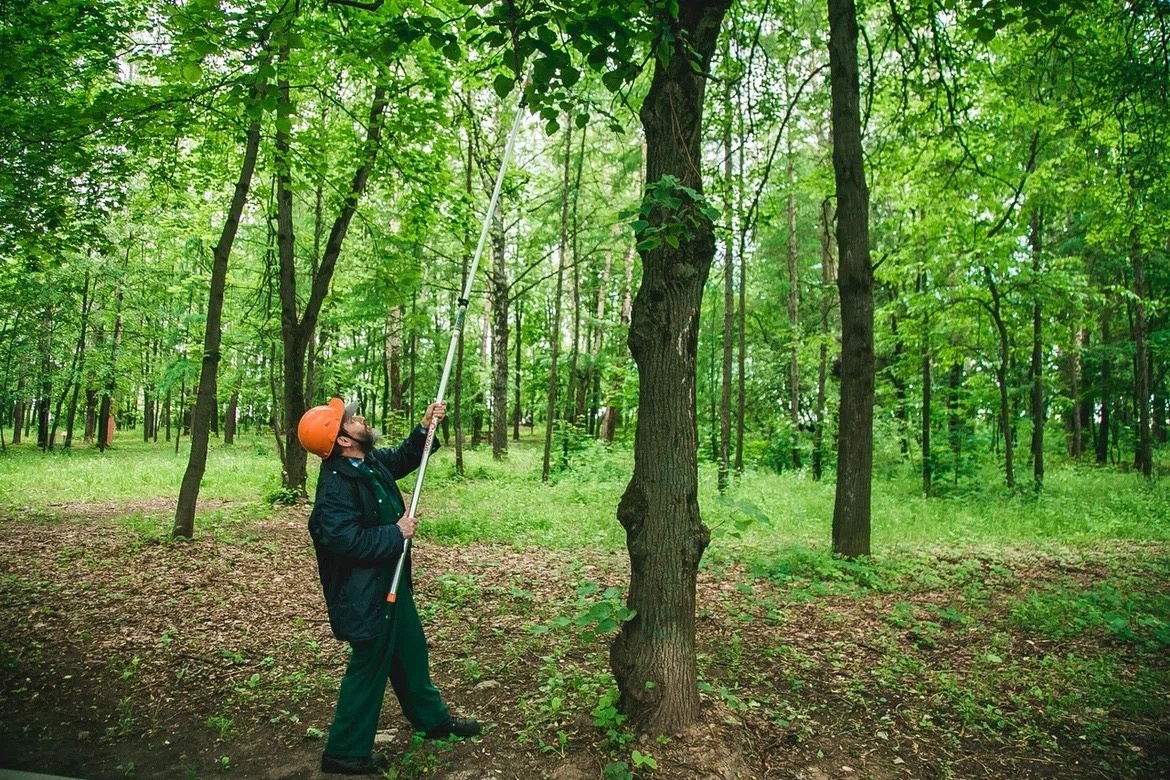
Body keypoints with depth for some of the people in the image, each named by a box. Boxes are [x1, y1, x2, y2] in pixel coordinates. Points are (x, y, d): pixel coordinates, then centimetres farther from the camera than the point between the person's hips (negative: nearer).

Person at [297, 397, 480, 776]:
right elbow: (347, 542, -34)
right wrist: (396, 533, -22)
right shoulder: (336, 486, -28)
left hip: (389, 580, 10)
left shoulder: (371, 461, -1)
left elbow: (402, 458, 18)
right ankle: (345, 751, 21)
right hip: (363, 591, -10)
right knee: (370, 665, 4)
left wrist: (425, 428, 2)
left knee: (411, 650, 22)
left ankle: (432, 719, 40)